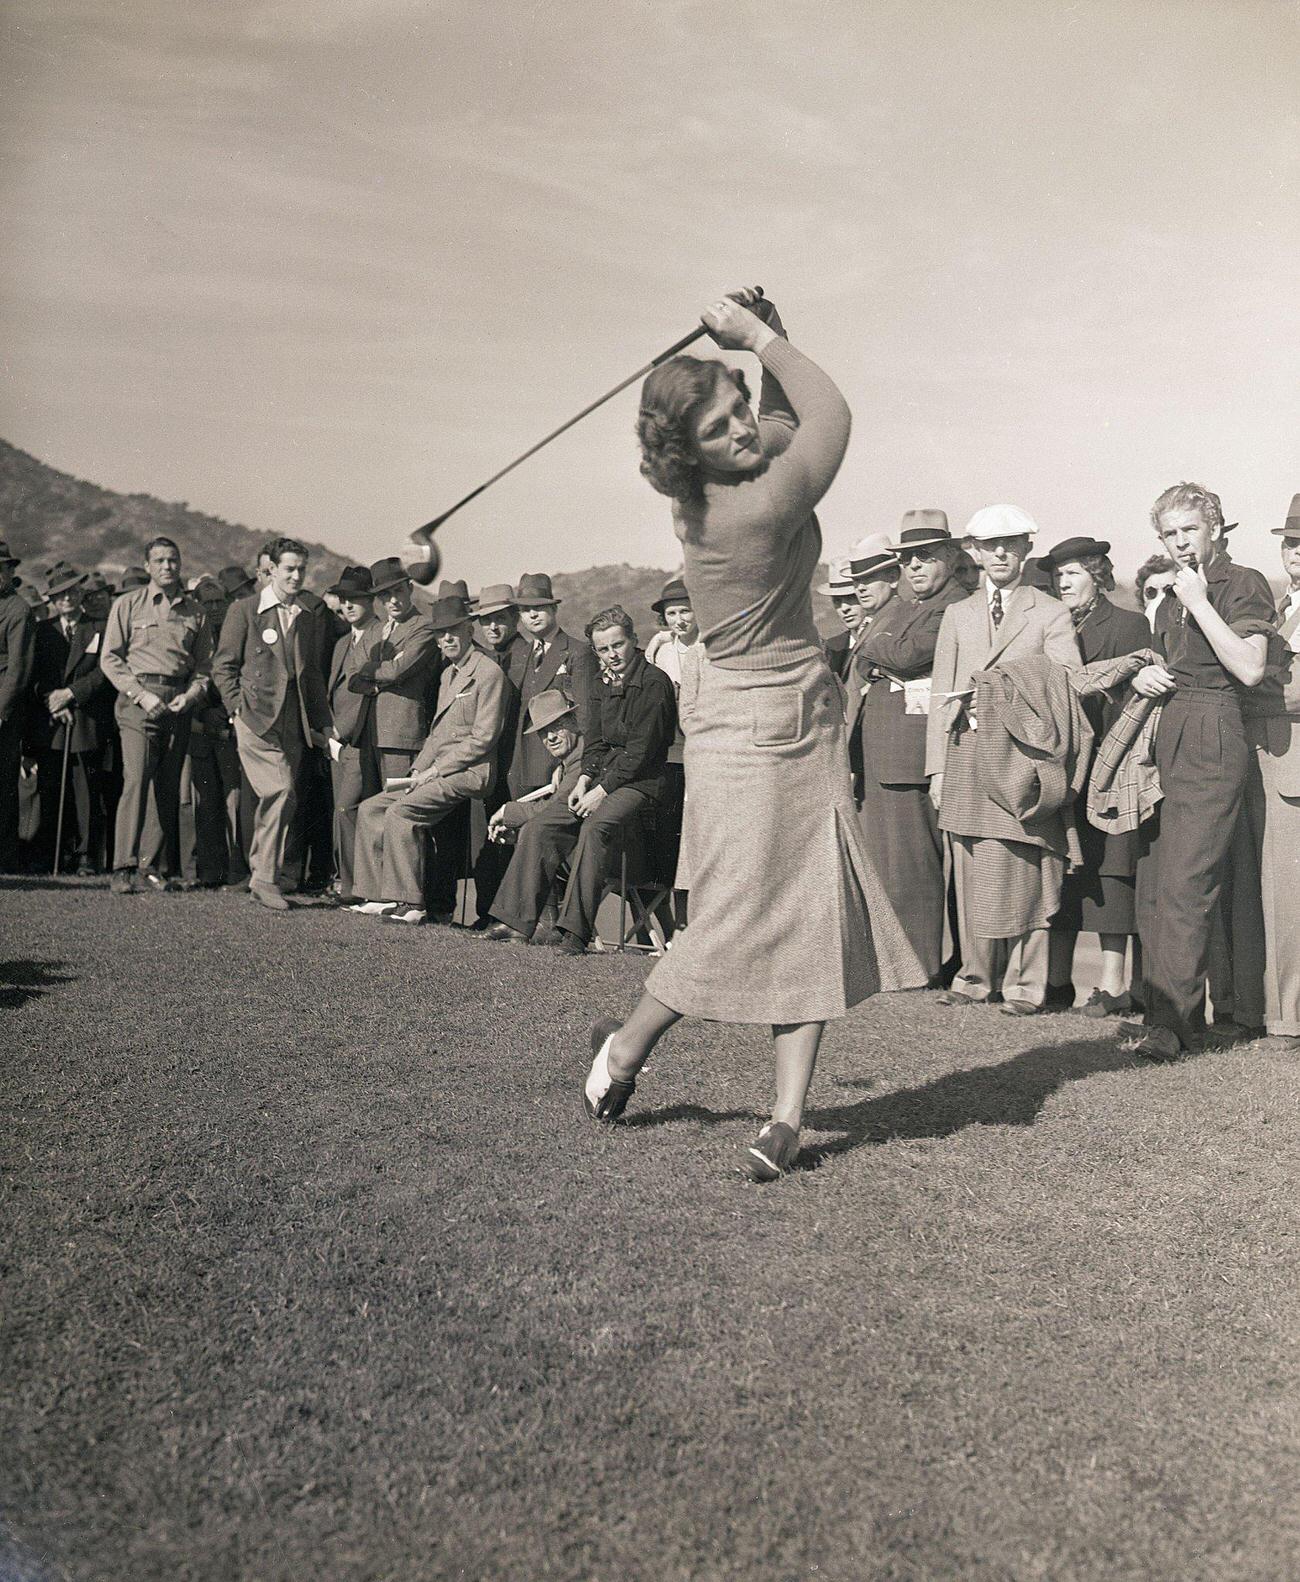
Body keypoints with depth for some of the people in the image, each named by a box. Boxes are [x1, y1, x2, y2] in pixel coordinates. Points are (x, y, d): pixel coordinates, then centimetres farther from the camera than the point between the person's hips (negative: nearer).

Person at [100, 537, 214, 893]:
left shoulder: (195, 613, 13)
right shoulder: (128, 604, 6)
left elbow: (204, 666, 15)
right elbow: (109, 658, 1)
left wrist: (191, 695, -4)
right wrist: (141, 694, -10)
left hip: (179, 703, 3)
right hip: (138, 700, -3)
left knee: (168, 787, 3)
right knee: (137, 777, -16)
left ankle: (154, 867, 9)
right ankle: (124, 867, -15)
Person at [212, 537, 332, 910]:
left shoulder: (308, 617, 16)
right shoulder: (243, 610, 1)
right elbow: (223, 666, 2)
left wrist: (323, 722, 18)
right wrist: (239, 708, -7)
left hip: (295, 722, 5)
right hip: (257, 717, -5)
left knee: (273, 799, 8)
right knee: (281, 792, -17)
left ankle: (264, 869, 22)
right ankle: (265, 877, -10)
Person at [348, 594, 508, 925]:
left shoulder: (489, 673, -10)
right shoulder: (448, 672, 19)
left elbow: (482, 739, -15)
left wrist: (434, 770, -14)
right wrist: (418, 770, 6)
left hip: (469, 772, -9)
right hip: (436, 771, 10)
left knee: (401, 812, -26)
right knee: (369, 809, 3)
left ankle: (409, 903, -19)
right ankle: (378, 895, 4)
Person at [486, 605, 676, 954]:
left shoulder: (654, 683, -9)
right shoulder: (608, 685, 17)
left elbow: (641, 749, -15)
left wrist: (602, 790, -16)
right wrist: (584, 780, 0)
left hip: (640, 782, -8)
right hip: (603, 777, 8)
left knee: (595, 827, -33)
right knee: (540, 826, -9)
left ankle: (576, 931, -32)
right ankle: (516, 919, -7)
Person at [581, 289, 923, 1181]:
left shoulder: (702, 499, 3)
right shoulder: (756, 511, -23)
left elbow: (790, 419, 21)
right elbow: (831, 415, -10)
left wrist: (766, 341, 6)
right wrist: (760, 335, -2)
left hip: (803, 728, 9)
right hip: (756, 731, -9)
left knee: (812, 920, 4)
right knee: (740, 921, 0)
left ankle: (788, 1117, 6)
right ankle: (624, 1047, 23)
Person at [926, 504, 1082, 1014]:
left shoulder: (1051, 613, 7)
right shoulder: (957, 614, 17)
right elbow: (940, 693, 13)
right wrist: (937, 767, 6)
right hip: (966, 756, 3)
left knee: (1024, 874, -5)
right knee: (972, 875, 4)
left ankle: (1024, 984, 4)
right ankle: (975, 977, 14)